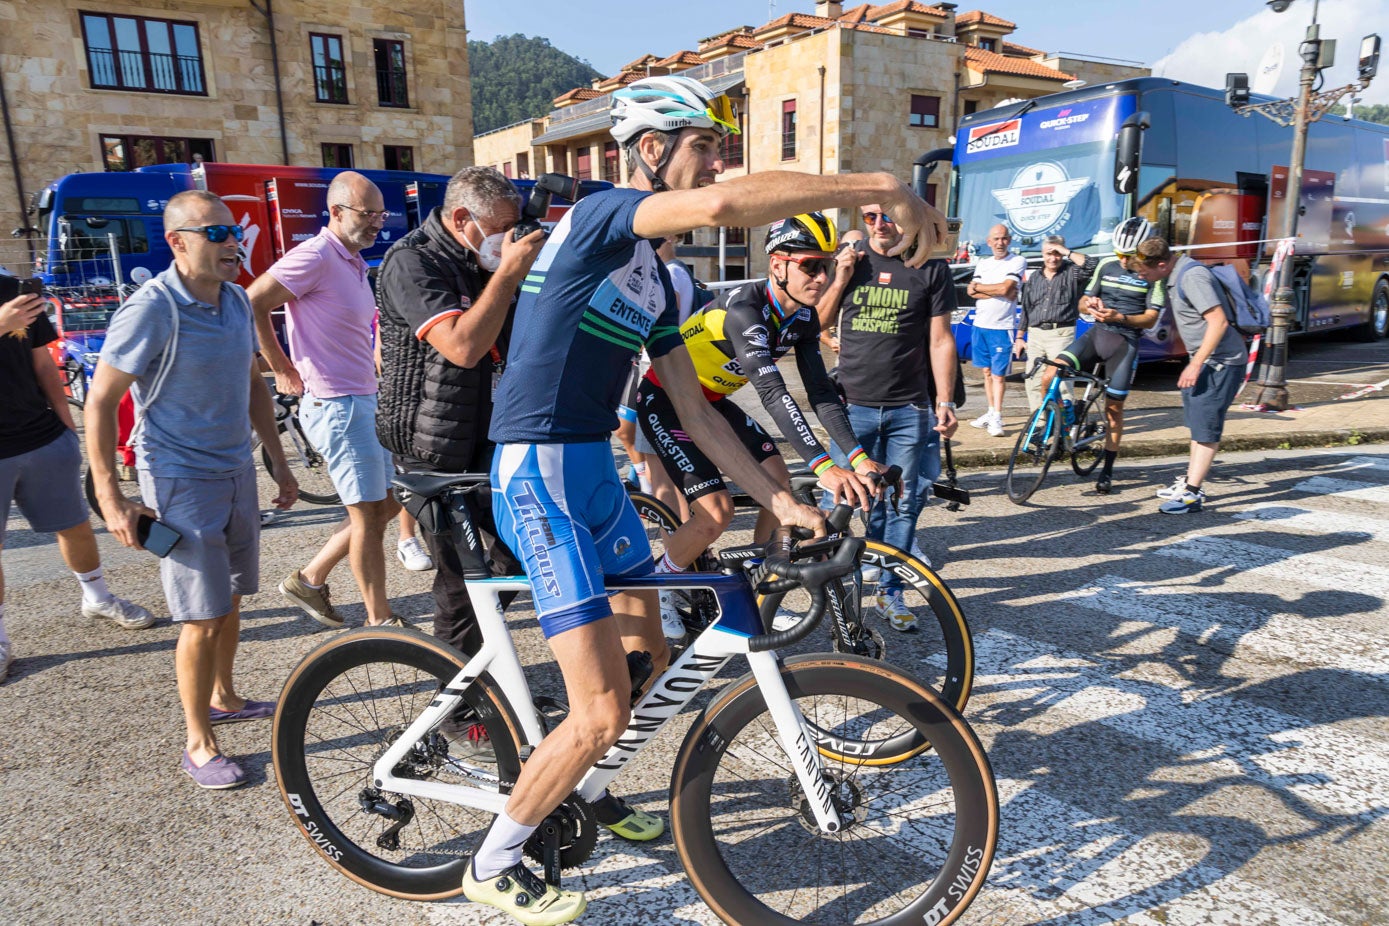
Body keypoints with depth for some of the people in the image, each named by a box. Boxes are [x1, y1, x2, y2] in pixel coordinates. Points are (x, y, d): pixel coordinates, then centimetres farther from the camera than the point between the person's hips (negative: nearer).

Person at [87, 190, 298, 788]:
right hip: (181, 481, -7)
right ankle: (199, 744, 13)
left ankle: (224, 698, 38)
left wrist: (279, 464, 16)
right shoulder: (151, 310, -17)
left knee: (230, 600, 18)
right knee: (203, 618, -3)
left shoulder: (236, 300, 4)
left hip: (236, 471, 7)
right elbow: (100, 403, -14)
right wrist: (111, 501, -16)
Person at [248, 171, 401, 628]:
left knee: (386, 505, 15)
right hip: (337, 406, -9)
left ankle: (310, 579, 27)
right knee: (368, 514, -2)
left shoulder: (353, 262, 15)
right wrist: (282, 367, -11)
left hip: (364, 402, 9)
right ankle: (379, 620, 10)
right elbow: (251, 305, -18)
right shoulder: (315, 256, -14)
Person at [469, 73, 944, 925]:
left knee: (650, 657, 20)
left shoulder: (655, 283, 14)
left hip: (596, 470, 9)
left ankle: (573, 791, 45)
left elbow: (696, 411, 14)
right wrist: (878, 185, -26)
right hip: (540, 474, -9)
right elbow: (723, 205, -33)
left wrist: (780, 499, 9)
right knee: (602, 715, -8)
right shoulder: (601, 216, -12)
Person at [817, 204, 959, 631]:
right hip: (853, 404, 1)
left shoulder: (931, 269, 4)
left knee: (903, 503, 5)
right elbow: (817, 323, 7)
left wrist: (945, 402, -2)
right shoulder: (849, 260, 8)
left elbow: (940, 340, 4)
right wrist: (841, 279, -6)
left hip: (909, 409, 0)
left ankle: (890, 590, 19)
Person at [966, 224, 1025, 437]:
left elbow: (1005, 288, -16)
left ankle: (997, 418, -2)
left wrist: (978, 287, -3)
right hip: (980, 324, 5)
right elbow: (971, 292, -1)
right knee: (987, 371, 12)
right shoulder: (983, 264, 13)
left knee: (998, 375, -4)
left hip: (1002, 326, -5)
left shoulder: (1018, 261, -3)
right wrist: (998, 292, -12)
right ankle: (991, 412, 21)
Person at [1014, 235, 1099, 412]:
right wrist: (1020, 337, 16)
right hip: (1035, 334, 5)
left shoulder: (1071, 273, 4)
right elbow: (1025, 310, 19)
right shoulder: (1034, 278, 17)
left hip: (1061, 334, -5)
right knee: (1034, 382, 3)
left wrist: (1067, 252, -11)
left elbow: (1092, 264, -17)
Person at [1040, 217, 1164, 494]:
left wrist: (1120, 317, -25)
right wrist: (1088, 304, -12)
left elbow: (1150, 319, -7)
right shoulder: (1106, 265, 8)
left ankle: (1107, 471, 15)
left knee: (1114, 407, 3)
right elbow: (1083, 301, 13)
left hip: (1126, 341, -3)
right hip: (1096, 333, 3)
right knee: (1050, 376, -20)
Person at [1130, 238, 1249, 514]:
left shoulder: (1192, 276, -22)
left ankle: (1192, 494, -6)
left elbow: (1218, 321, -27)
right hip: (1205, 359, 10)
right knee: (1196, 423, 16)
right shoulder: (1176, 275, 8)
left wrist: (1195, 364, -27)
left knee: (1206, 427, -9)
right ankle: (1190, 481, 27)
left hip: (1221, 361, -10)